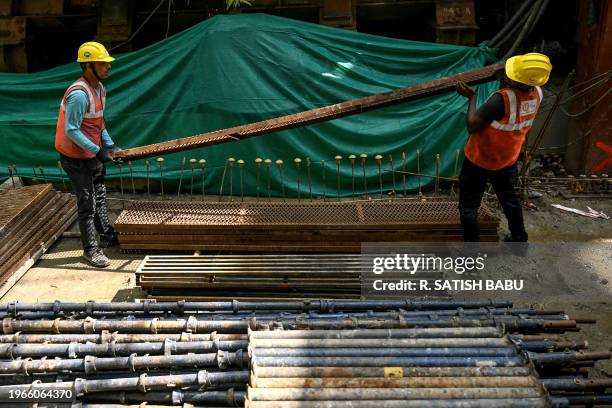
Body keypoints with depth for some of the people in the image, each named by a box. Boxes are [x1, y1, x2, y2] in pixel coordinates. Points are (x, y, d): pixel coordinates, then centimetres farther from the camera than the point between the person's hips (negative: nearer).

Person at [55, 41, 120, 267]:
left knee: (100, 197, 20)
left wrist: (109, 144, 4)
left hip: (94, 153, 9)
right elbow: (71, 130, -25)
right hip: (77, 157, -9)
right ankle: (91, 249, 9)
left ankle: (107, 236, 36)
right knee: (87, 204, -2)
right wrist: (97, 150, -26)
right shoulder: (79, 94, -26)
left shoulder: (99, 88, 4)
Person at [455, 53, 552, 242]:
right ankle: (519, 239, 42)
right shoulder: (537, 93, -13)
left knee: (468, 207, 8)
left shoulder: (502, 99, -35)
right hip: (507, 159, 7)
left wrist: (472, 97, -18)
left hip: (480, 161, -7)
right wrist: (505, 82, 0)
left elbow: (472, 126, -27)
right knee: (509, 198, 27)